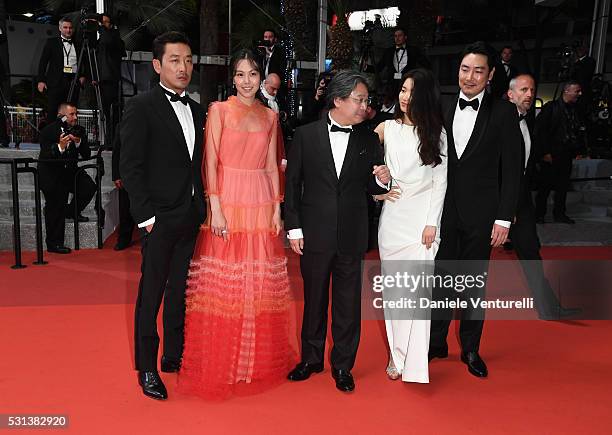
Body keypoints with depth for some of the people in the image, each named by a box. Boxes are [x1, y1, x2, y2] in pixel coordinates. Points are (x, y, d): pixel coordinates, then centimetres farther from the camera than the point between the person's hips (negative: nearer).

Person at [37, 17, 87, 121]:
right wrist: (41, 80, -2)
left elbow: (84, 63, 23)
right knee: (52, 111, -6)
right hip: (56, 81, -2)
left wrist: (83, 76, 5)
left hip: (74, 82, 2)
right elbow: (43, 62, 6)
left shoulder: (78, 45, 16)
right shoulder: (51, 42, 10)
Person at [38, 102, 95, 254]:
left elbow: (86, 155, -4)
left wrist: (78, 142, -22)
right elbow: (45, 157, -21)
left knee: (89, 187, -17)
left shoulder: (79, 131, 1)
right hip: (50, 173, -5)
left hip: (70, 170, 5)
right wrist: (60, 147, -37)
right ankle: (54, 243, 3)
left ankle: (71, 211, 11)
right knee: (55, 206, -6)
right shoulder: (48, 131, -12)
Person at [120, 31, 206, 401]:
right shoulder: (141, 107, -6)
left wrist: (202, 208, 8)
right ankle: (147, 368, 18)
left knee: (180, 290, 15)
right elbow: (130, 166, -10)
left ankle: (174, 356, 29)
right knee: (151, 294, 4)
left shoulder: (196, 110, 13)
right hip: (161, 218, -6)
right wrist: (146, 215, -14)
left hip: (192, 218, 6)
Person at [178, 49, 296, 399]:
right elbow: (210, 162, -4)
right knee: (224, 286, 0)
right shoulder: (219, 110, 3)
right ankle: (219, 365, 14)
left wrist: (277, 209, 5)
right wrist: (215, 209, -13)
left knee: (260, 286, 7)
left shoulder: (270, 116, 13)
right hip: (227, 202, -3)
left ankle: (261, 360, 23)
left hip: (261, 204, 4)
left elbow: (272, 166, 12)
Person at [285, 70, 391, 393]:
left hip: (352, 236, 1)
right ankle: (311, 359, 32)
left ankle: (342, 365, 25)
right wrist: (293, 228, -3)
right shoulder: (306, 135, -1)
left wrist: (382, 180, -14)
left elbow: (370, 187, 9)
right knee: (314, 299, 13)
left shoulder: (369, 140, 3)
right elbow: (293, 184, 1)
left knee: (348, 302, 8)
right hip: (314, 233, -1)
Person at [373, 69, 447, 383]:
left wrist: (432, 223, -5)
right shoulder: (387, 128, 6)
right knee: (393, 285, 5)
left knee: (417, 285, -5)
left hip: (422, 216, -1)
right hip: (392, 213, 2)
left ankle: (412, 361, 4)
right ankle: (397, 354, 17)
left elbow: (440, 181, 2)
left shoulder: (436, 132, 4)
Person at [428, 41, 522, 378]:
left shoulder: (504, 113, -4)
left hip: (480, 213, -2)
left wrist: (504, 218, -9)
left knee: (475, 282, 10)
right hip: (443, 211, 2)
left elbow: (511, 170, -5)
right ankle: (436, 343, 27)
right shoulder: (443, 110, 4)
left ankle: (470, 349, 26)